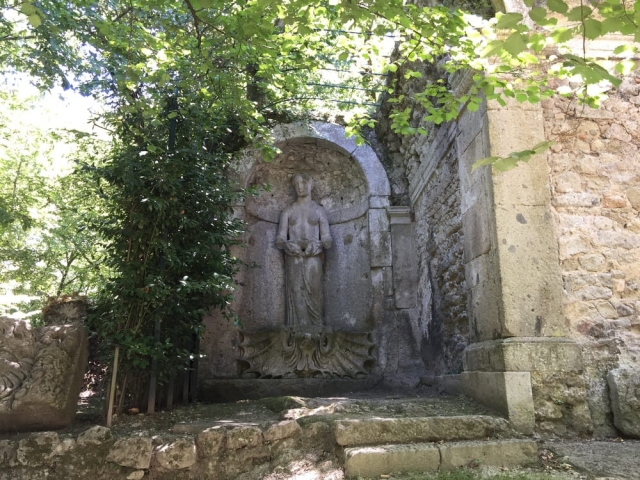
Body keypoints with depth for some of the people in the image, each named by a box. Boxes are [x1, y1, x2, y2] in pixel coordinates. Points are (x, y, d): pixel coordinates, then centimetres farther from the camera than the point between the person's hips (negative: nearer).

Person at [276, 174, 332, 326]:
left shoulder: (319, 211, 15)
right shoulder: (287, 211, 17)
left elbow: (327, 239, 8)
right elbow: (280, 239, 10)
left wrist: (314, 246, -12)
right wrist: (288, 245, -12)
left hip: (313, 259, 0)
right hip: (293, 260, 0)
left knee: (315, 295, -7)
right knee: (296, 297, -6)